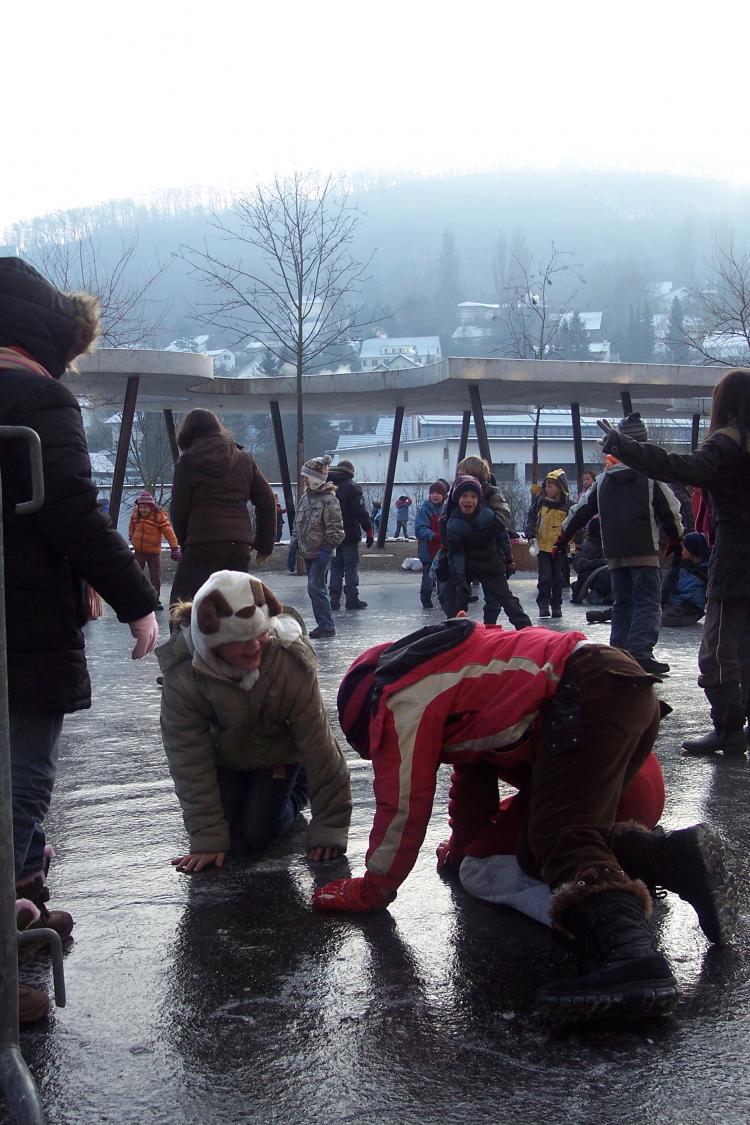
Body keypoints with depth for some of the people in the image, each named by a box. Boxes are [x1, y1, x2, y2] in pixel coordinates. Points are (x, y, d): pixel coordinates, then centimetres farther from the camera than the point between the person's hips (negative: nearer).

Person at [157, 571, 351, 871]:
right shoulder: (182, 675, -34)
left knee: (258, 834, -10)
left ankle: (296, 789, 21)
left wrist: (329, 830, -24)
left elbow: (318, 742, -29)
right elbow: (189, 760, -25)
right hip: (222, 756, 1)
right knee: (228, 835, -7)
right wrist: (207, 839, -25)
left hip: (279, 754, -1)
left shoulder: (291, 663, -37)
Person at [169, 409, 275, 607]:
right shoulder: (244, 459, 16)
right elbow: (267, 500, 14)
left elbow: (178, 509, 3)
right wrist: (264, 543, 19)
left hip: (203, 545, -5)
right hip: (241, 545, 5)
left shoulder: (188, 462, 3)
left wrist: (184, 542, 18)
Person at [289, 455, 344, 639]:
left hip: (321, 552, -8)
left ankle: (326, 626, -8)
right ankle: (324, 624, 18)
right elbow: (297, 525, 21)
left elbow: (335, 529, -15)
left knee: (315, 587, -13)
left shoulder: (329, 500, -13)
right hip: (308, 552, 8)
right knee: (317, 588, 12)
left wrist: (327, 549, -20)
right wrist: (293, 545, 16)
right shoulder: (305, 498, 13)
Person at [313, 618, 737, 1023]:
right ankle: (680, 856, -10)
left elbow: (403, 807, 1)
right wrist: (463, 849, 54)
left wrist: (371, 890, 14)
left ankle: (628, 953, -48)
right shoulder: (438, 674, 30)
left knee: (558, 837, -22)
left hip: (589, 696, -10)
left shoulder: (402, 702, 1)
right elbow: (473, 769, 40)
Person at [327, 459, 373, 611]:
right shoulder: (351, 487, -9)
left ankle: (334, 599, 7)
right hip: (350, 536, -5)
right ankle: (352, 599, -2)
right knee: (351, 567, -1)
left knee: (335, 567, 10)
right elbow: (361, 511, -15)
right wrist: (369, 530, -11)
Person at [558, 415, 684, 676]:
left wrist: (563, 537, 28)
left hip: (614, 554, 5)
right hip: (644, 552, -5)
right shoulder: (651, 478, -5)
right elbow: (670, 510, -1)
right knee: (648, 604, -6)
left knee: (621, 603, 15)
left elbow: (581, 510, 16)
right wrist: (675, 538, 16)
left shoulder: (602, 481, 10)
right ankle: (640, 653, -20)